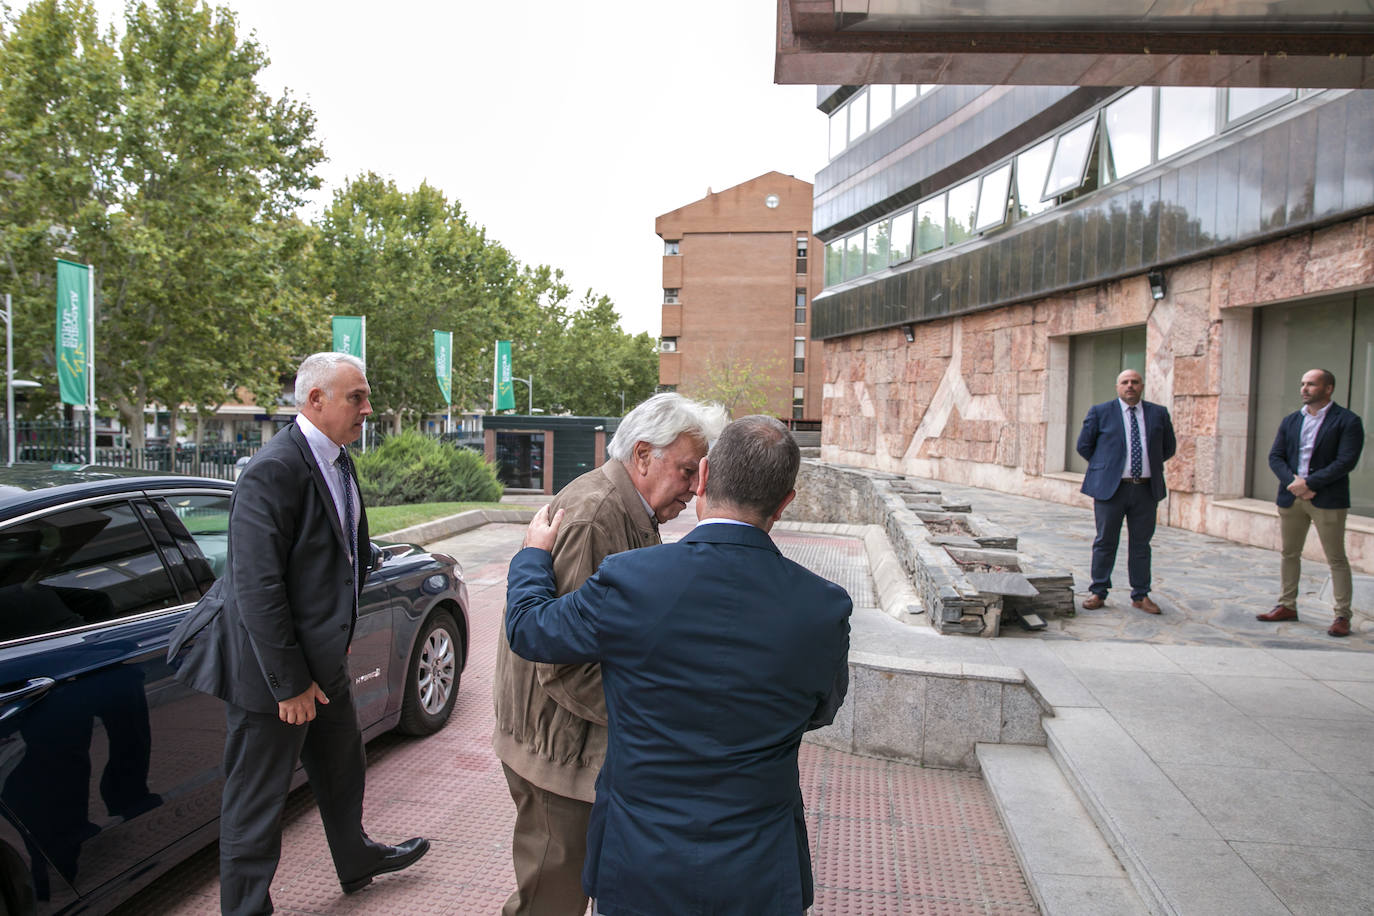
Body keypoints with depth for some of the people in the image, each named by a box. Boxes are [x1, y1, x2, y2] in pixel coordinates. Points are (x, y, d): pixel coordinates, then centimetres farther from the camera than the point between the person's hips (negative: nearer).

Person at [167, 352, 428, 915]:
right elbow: (258, 588, -26)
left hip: (325, 657, 10)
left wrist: (343, 634, 15)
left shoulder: (337, 461, 5)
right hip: (273, 665, -10)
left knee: (342, 767, 27)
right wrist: (289, 682, -22)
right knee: (257, 799, 9)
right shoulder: (273, 471, -25)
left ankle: (356, 861, 49)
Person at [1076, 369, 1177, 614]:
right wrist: (1105, 466, 6)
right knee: (1105, 542, 4)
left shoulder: (1159, 413, 8)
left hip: (1146, 489, 2)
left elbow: (1168, 447, 19)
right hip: (1110, 487, -2)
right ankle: (1098, 592, 13)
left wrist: (1148, 465, 13)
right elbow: (1084, 445, 6)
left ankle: (1141, 595, 17)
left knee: (1141, 543, 8)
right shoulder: (1100, 412, 1)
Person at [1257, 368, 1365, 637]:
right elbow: (1275, 456, 5)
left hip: (1327, 499, -5)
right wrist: (1292, 482, -12)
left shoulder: (1348, 421, -4)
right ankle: (1287, 606, 22)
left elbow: (1346, 461, -13)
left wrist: (1309, 483, -17)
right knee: (1289, 554, 12)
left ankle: (1342, 615, 6)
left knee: (1336, 559, 0)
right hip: (1291, 496, 5)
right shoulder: (1290, 421, 12)